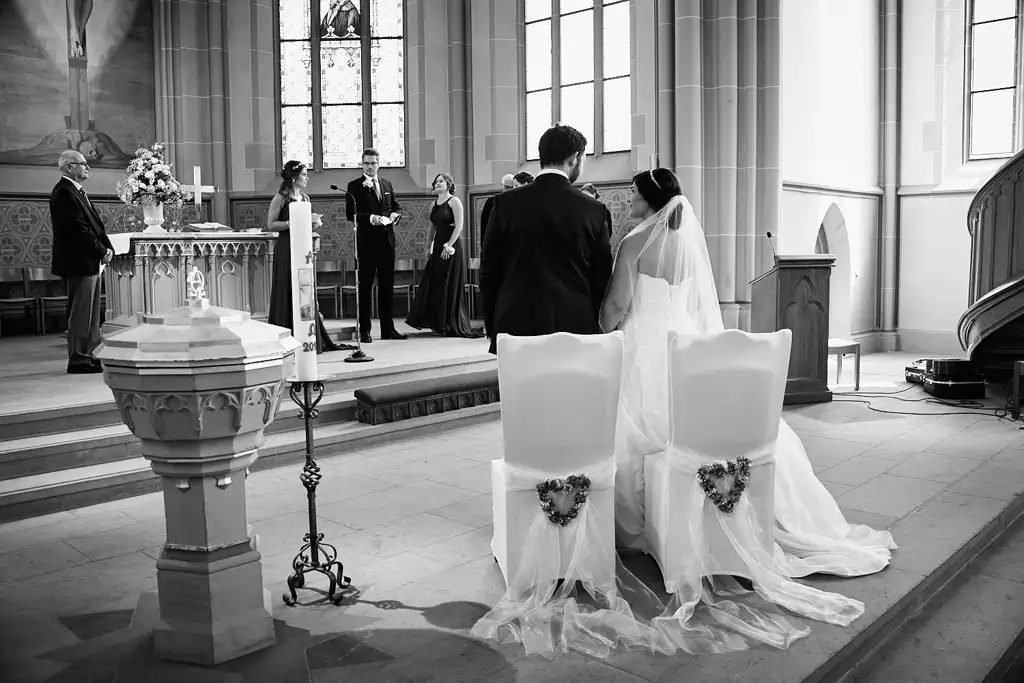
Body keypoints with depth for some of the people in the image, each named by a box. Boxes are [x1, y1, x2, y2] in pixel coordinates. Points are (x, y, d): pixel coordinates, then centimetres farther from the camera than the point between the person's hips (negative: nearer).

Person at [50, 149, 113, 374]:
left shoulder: (75, 191, 18)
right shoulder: (64, 192, -14)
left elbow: (93, 223, 17)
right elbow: (79, 228, -20)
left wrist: (106, 248, 3)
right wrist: (102, 251, -13)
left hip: (90, 262, 10)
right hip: (78, 262, -10)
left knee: (91, 313, 14)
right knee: (80, 313, -5)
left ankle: (89, 356, 21)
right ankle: (78, 360, 1)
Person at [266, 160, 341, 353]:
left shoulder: (305, 199, 13)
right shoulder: (281, 198, -7)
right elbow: (270, 225, -11)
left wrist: (314, 223, 1)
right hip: (286, 249, -7)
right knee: (288, 295, -2)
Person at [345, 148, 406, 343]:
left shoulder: (387, 184, 15)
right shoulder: (354, 186, -1)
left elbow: (397, 207, 19)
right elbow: (350, 214, -9)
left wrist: (395, 215, -3)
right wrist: (370, 218, -21)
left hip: (387, 241, 5)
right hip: (367, 242, -5)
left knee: (387, 286, 9)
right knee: (365, 287, 0)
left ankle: (388, 328, 17)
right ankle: (364, 330, 5)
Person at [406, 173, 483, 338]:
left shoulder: (454, 201, -6)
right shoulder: (434, 205, 15)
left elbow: (459, 225, -14)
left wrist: (449, 245, -18)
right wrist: (428, 247, 10)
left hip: (451, 247, -7)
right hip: (438, 247, 7)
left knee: (449, 287, -3)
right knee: (433, 284, 5)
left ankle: (453, 326, 5)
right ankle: (439, 324, 13)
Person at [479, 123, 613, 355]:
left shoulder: (506, 203, 0)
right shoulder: (595, 211, 0)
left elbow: (488, 271, 4)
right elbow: (602, 277, 5)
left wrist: (492, 327, 13)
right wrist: (594, 326, 17)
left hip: (516, 325, 0)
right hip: (576, 326, 0)